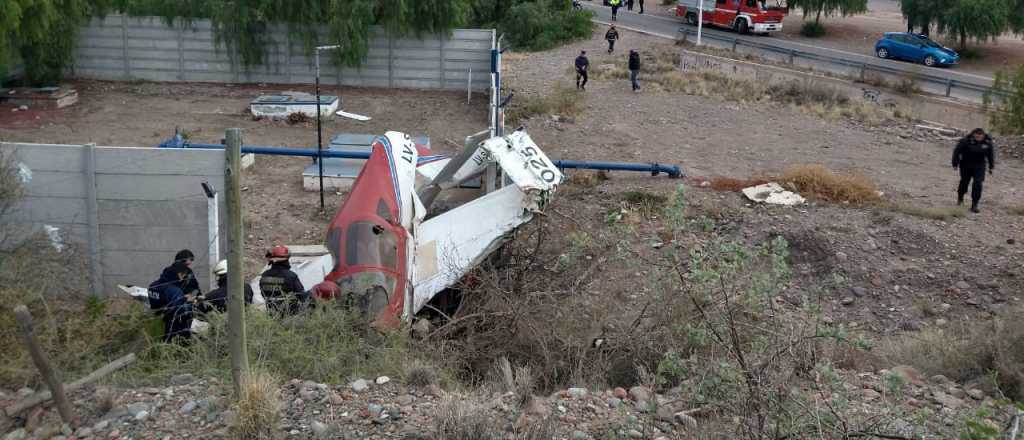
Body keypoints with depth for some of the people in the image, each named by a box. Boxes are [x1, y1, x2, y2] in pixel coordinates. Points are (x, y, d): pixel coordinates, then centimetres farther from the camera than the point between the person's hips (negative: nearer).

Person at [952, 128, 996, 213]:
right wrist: (955, 164, -8)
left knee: (977, 184, -11)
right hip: (966, 165, -1)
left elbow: (991, 154, 7)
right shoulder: (965, 141, -20)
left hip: (979, 166, 1)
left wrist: (991, 166, 12)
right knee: (964, 182, 15)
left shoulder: (987, 142, -9)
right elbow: (957, 151, -11)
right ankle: (960, 197, 45)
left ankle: (974, 205, -5)